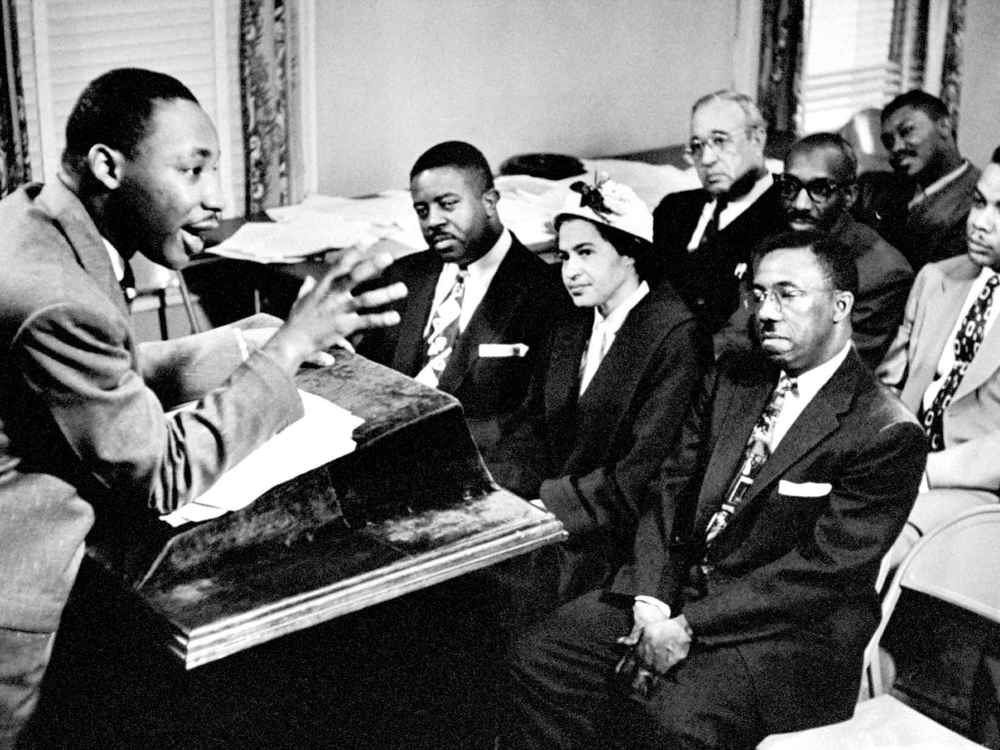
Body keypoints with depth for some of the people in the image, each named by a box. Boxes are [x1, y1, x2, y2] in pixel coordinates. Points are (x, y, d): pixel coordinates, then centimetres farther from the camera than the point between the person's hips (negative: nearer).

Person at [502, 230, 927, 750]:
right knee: (536, 658, -11)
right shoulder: (731, 381, 11)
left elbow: (824, 568, -16)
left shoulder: (888, 434, -11)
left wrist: (689, 627, -18)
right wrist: (650, 601, -9)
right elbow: (672, 490, 8)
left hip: (789, 631, -6)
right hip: (674, 591, 6)